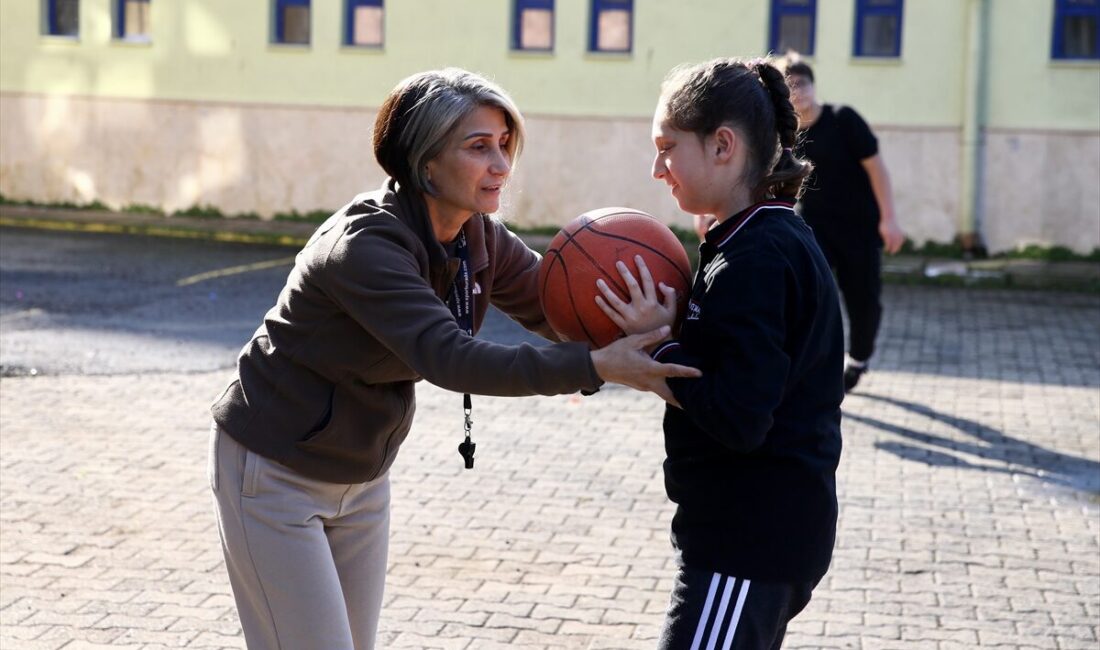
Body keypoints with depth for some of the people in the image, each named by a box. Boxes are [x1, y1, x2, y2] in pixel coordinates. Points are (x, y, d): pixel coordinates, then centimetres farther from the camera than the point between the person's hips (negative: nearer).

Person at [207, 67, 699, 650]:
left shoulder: (478, 237, -4)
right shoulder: (364, 243, -29)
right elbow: (450, 358, -39)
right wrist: (596, 366, -45)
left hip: (362, 476, 8)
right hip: (274, 471, -7)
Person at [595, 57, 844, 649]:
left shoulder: (754, 260, -20)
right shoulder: (777, 240, 11)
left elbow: (739, 418, -25)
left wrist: (658, 344, -15)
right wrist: (664, 333, 1)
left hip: (748, 539, -10)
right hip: (776, 527, 10)